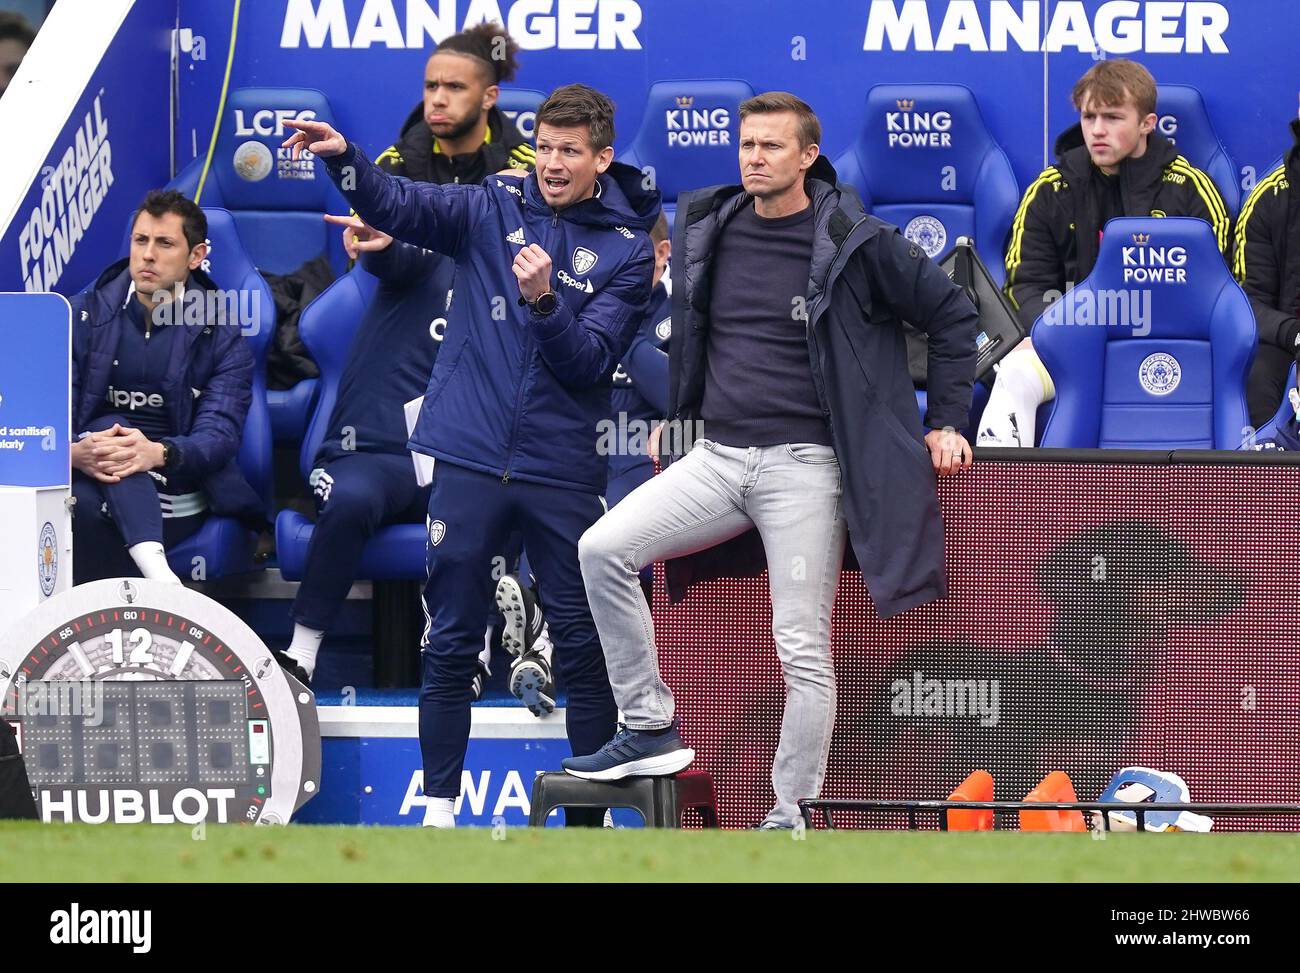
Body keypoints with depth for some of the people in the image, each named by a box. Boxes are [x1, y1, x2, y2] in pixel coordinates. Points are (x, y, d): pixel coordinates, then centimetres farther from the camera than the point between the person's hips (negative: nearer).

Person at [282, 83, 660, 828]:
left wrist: (543, 300, -25)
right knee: (451, 645, 4)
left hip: (563, 474, -1)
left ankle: (594, 812, 11)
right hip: (470, 460, 1)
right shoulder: (496, 207, 4)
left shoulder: (627, 249, 0)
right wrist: (344, 158, -27)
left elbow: (590, 362, -9)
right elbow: (404, 207, -10)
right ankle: (440, 804, 11)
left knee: (584, 647, 2)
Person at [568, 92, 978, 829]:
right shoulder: (707, 229, 7)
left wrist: (946, 423, 3)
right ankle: (651, 731, -3)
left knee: (804, 650, -4)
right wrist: (678, 413, 22)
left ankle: (792, 813, 5)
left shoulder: (856, 243, -6)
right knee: (603, 549, -13)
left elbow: (953, 317, 4)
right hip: (717, 457, 5)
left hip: (804, 464, -5)